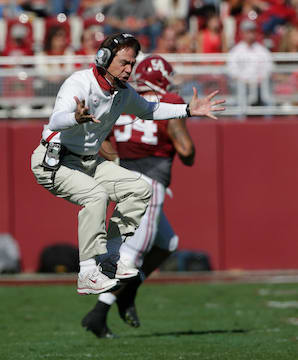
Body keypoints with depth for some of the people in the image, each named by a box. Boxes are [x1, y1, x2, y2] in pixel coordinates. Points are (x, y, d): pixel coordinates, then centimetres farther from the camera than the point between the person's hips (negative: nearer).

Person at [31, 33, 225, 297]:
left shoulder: (124, 92, 2)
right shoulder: (80, 83, -23)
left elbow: (147, 110, 23)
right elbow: (56, 121, -40)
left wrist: (188, 110, 12)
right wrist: (77, 118, -63)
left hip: (89, 161, 9)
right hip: (54, 162, -9)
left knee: (140, 188, 1)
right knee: (96, 194, -32)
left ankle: (107, 257, 3)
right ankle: (89, 275, -30)